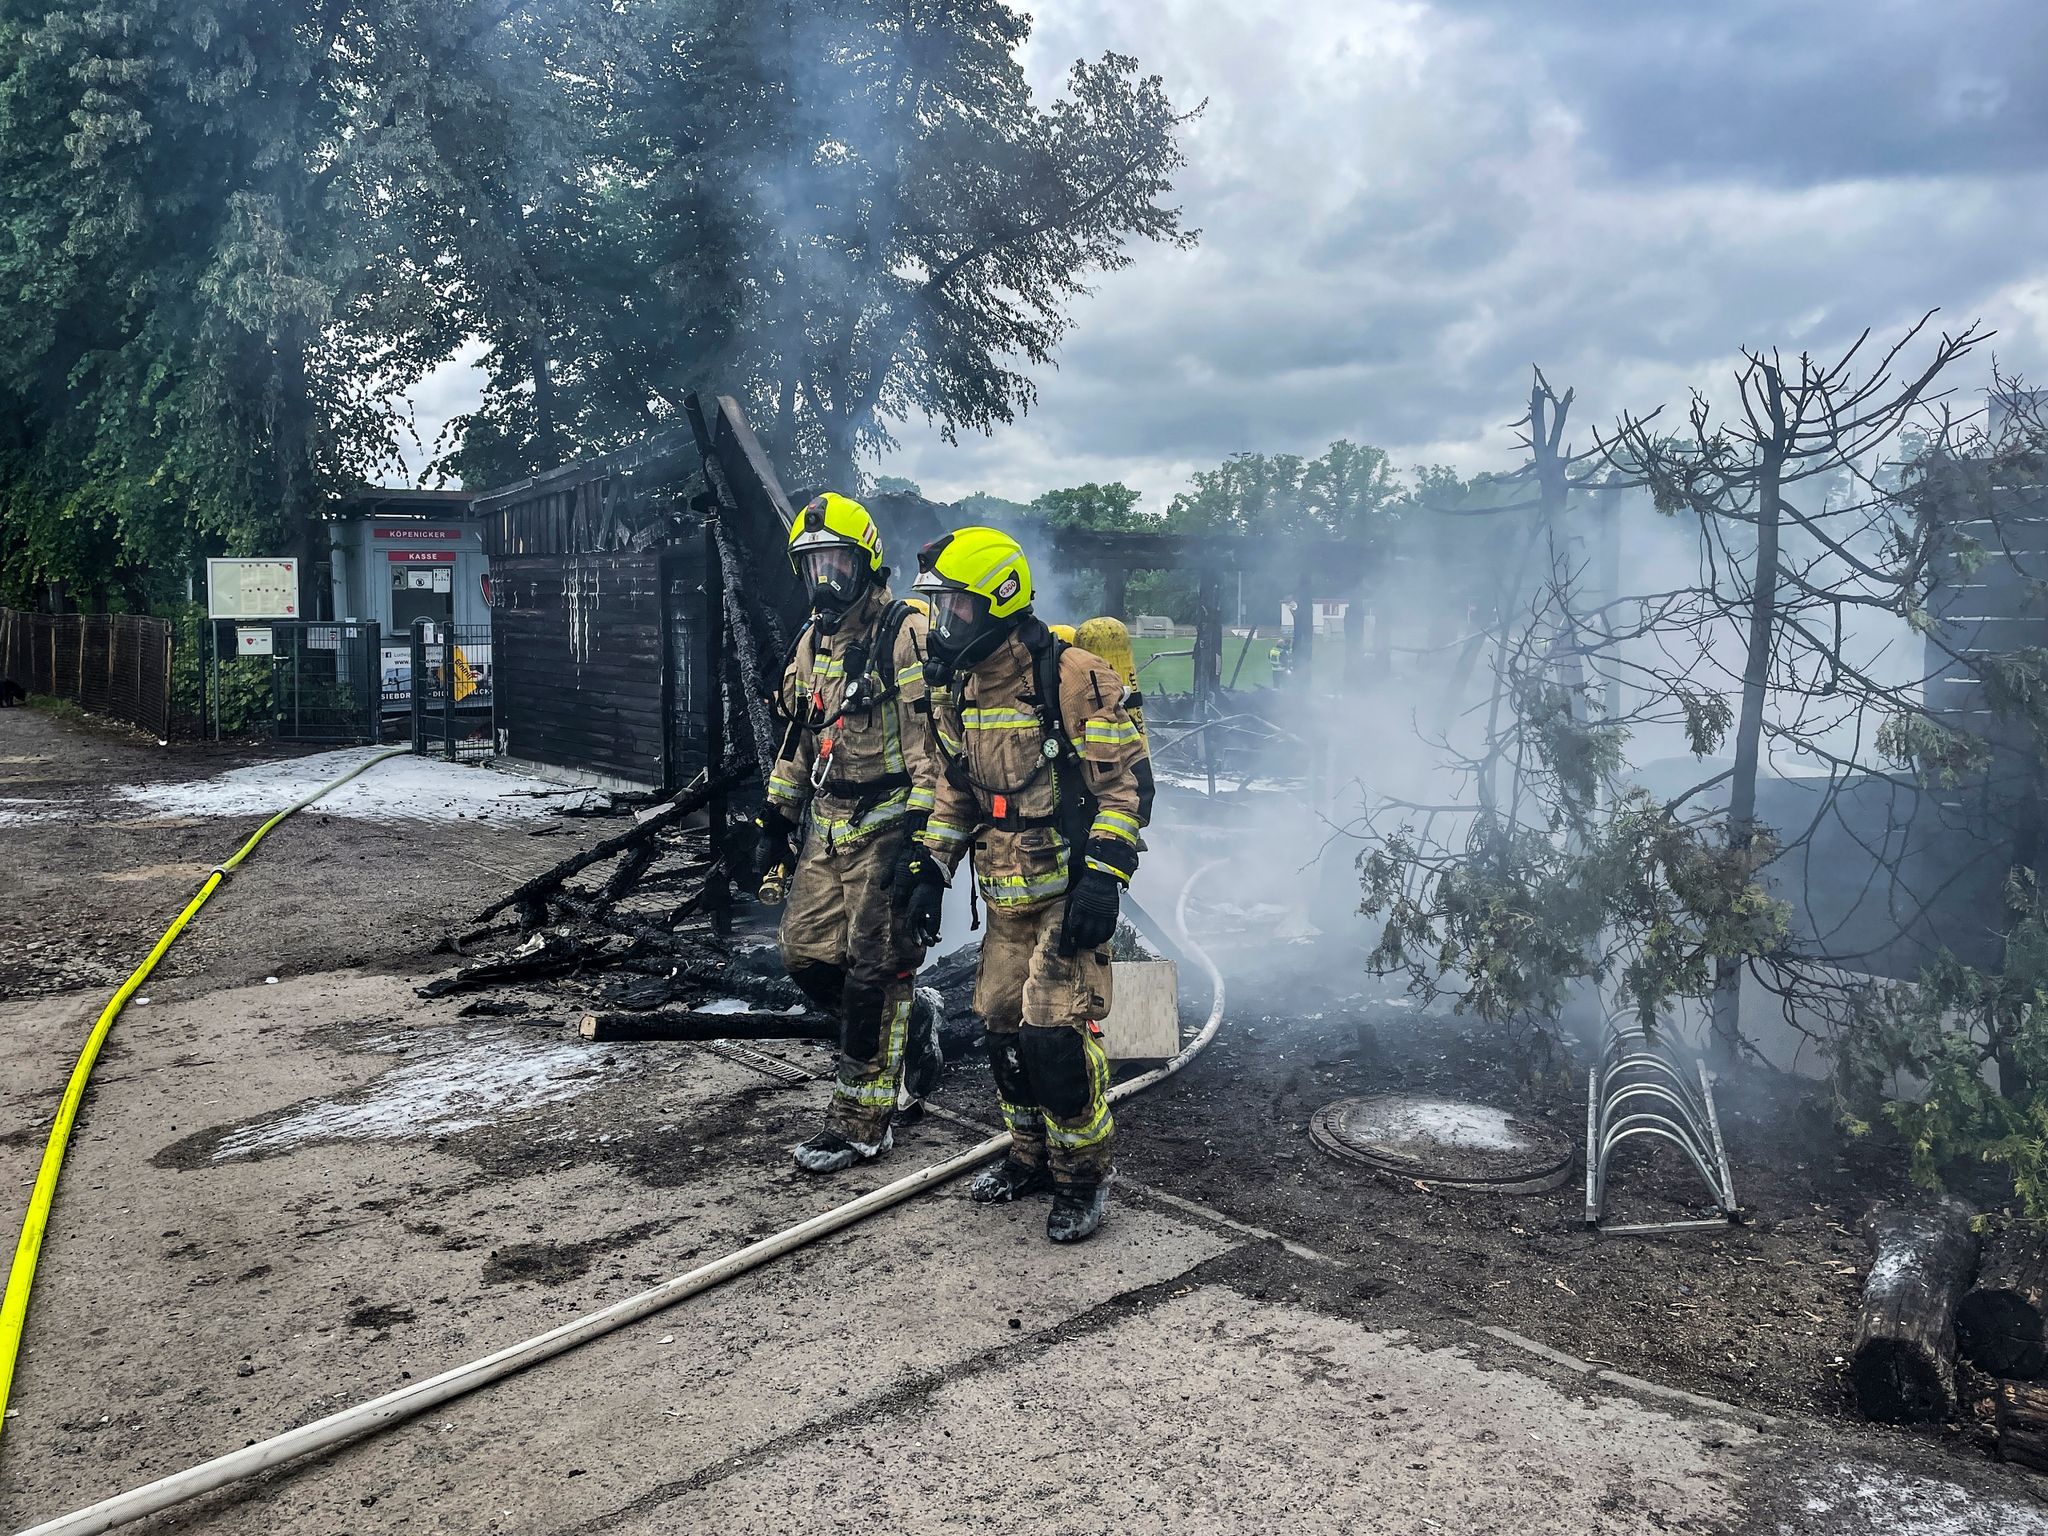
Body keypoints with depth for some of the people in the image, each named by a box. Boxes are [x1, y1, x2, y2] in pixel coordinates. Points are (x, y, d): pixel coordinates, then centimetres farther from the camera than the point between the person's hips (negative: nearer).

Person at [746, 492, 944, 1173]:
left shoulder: (907, 636, -12)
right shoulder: (812, 643, 14)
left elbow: (933, 747, -16)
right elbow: (797, 739, 21)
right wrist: (773, 824, 18)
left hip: (887, 827, -8)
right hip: (827, 830, 8)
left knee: (874, 973, -3)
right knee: (806, 953, 8)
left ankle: (862, 1119, 9)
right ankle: (912, 1016, 29)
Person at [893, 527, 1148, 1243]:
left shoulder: (1072, 676, -16)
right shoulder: (956, 689, 8)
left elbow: (1125, 782, -15)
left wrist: (1102, 878, -21)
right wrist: (930, 870, 12)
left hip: (1072, 889, -7)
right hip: (1007, 895, 8)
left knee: (1055, 1029, -11)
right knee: (1003, 1024, 12)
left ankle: (1085, 1174, 10)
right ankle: (1032, 1158, 31)